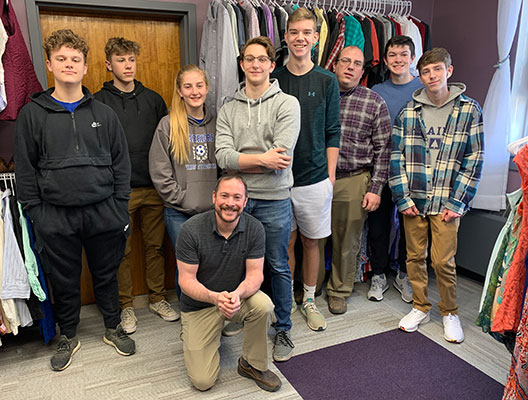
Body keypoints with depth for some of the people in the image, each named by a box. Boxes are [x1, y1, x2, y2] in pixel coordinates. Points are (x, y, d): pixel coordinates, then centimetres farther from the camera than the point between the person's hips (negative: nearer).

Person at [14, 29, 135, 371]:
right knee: (64, 281, 13)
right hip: (56, 217, 0)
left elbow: (121, 164, 5)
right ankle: (68, 336, 35)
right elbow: (25, 168, 3)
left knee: (107, 276, 13)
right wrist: (36, 213, -2)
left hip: (103, 212, 0)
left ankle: (113, 328, 35)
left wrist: (120, 209, 0)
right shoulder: (32, 114, 3)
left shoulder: (104, 114, 5)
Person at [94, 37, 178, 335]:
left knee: (156, 245, 11)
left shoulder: (153, 99, 10)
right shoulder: (99, 103, 1)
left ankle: (158, 298, 26)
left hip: (154, 188, 3)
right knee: (122, 251, 6)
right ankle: (125, 305, 22)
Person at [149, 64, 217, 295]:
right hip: (180, 213, -3)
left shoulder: (216, 123, 9)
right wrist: (184, 200, -10)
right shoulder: (168, 125, -2)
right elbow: (159, 173, -5)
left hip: (214, 211, 3)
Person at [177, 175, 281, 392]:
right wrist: (215, 297, -37)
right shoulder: (191, 230, -21)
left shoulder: (254, 228, -13)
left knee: (263, 305, -32)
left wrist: (237, 294, -36)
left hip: (237, 296, 2)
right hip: (199, 303, -2)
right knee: (203, 381, -8)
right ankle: (190, 333, 24)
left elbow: (255, 274, -14)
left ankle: (253, 365, -3)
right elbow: (186, 280, -18)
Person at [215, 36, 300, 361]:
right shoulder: (228, 110, 7)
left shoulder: (287, 104, -3)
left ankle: (283, 329, 28)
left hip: (274, 199, -3)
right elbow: (223, 157, -7)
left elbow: (281, 156, -15)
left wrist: (240, 160, -10)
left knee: (279, 266, 9)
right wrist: (262, 158, -17)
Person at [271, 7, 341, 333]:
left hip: (315, 178, 0)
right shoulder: (273, 80, 2)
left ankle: (309, 301, 28)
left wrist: (330, 175, -1)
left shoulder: (327, 81, 2)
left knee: (311, 241, 10)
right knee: (285, 242, 9)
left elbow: (333, 133, 3)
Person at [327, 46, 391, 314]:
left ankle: (339, 291, 28)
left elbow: (382, 149, 3)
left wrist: (376, 189, -4)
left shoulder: (375, 103, 4)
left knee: (347, 241, 8)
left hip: (354, 181, -1)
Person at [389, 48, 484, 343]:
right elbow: (397, 156, 3)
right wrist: (403, 198, -4)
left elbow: (474, 160, -1)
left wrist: (457, 203, -8)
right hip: (413, 201, 2)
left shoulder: (469, 109, 1)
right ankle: (421, 308, 30)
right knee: (415, 257, 11)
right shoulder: (408, 112, 5)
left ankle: (450, 312, 24)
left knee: (444, 261, 0)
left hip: (447, 203, -2)